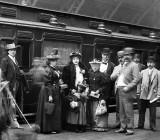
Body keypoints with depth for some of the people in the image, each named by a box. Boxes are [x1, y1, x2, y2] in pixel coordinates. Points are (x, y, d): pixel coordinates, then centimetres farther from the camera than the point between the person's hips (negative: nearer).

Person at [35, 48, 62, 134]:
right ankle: (48, 129, 7)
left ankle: (54, 127, 21)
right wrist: (50, 95, -23)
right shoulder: (48, 70, -15)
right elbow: (47, 84, -20)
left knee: (55, 110, 13)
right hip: (50, 92, -9)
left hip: (55, 92, 9)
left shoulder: (54, 70, 12)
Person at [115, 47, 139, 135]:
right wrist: (117, 84, 11)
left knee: (128, 111, -5)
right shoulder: (123, 65, 20)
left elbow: (136, 79, -15)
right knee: (122, 111, 12)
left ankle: (130, 129, 2)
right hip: (120, 90, 8)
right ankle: (123, 127, 21)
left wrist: (127, 87, -18)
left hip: (127, 91, -8)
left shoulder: (134, 65, -6)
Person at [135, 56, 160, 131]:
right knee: (141, 111, 8)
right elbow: (139, 82, 12)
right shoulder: (143, 72, 12)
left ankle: (152, 126, 11)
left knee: (152, 112, 2)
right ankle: (140, 125, 16)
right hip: (143, 95, 3)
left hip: (153, 95, -3)